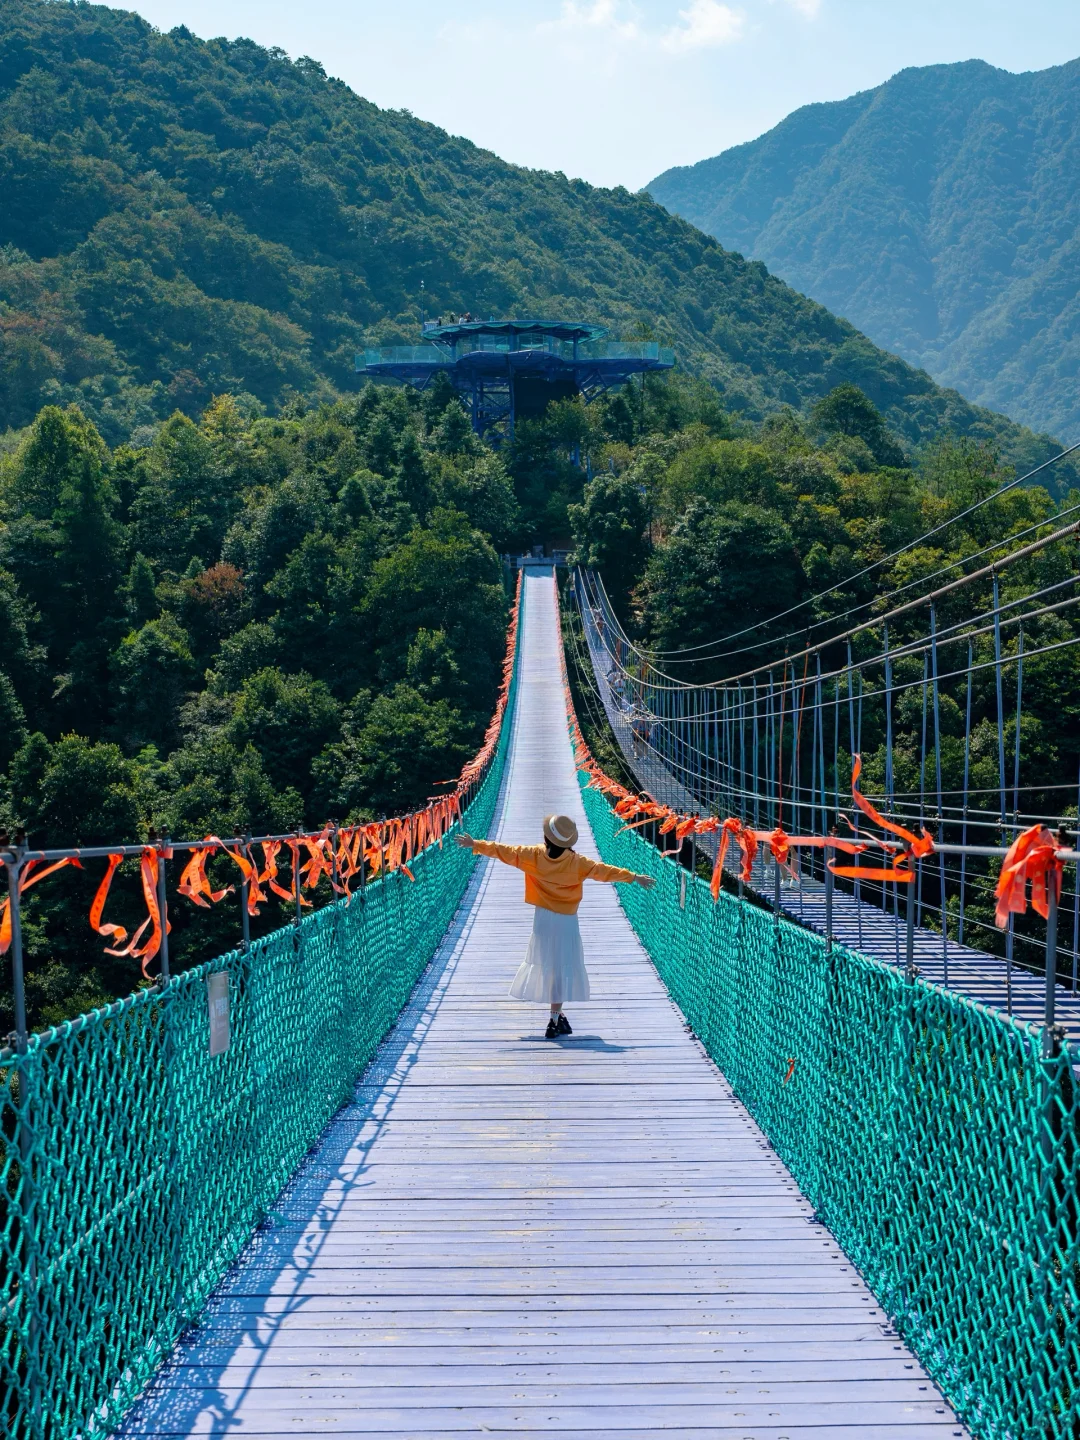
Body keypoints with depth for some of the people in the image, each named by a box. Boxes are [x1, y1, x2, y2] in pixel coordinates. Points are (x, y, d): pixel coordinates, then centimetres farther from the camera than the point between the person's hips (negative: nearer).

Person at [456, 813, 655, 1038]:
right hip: (566, 921, -2)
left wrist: (476, 845, 10)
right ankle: (554, 1020, -1)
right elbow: (603, 870, -12)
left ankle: (557, 1018, 17)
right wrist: (634, 877, -7)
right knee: (562, 968, 1)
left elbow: (505, 851, 0)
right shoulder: (576, 862, -12)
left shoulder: (534, 855, -7)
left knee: (545, 965, 14)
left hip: (543, 919, 2)